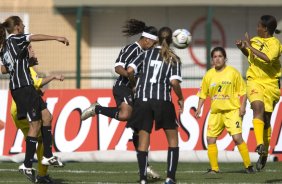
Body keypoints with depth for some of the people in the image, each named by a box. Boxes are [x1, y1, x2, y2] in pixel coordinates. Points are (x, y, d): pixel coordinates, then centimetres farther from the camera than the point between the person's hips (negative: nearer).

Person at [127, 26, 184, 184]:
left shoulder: (147, 54, 11)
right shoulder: (174, 59, 4)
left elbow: (130, 70, 0)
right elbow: (174, 82, -9)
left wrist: (134, 84, 19)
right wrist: (181, 98, 7)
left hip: (142, 99, 2)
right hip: (163, 100, -2)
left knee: (143, 140, 5)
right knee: (173, 138, 13)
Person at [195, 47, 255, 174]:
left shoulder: (233, 73, -3)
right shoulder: (209, 75, 6)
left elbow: (243, 91, 0)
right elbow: (203, 94, 13)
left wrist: (242, 106, -10)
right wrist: (199, 108, 2)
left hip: (232, 110, -4)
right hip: (216, 112, 4)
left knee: (237, 137, -15)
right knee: (210, 139, -1)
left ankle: (248, 166, -6)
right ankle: (214, 168, 10)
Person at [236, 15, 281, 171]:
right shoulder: (255, 40, 10)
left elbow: (268, 58, -28)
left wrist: (251, 47, -21)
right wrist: (243, 48, 11)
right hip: (254, 81, 3)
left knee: (266, 118, 7)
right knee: (258, 106, -25)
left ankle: (264, 152, 22)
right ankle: (260, 144, -37)